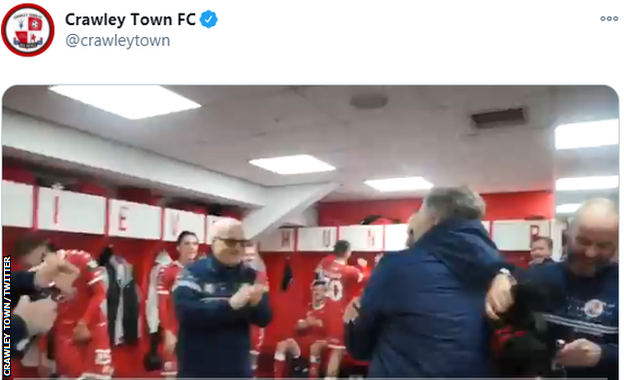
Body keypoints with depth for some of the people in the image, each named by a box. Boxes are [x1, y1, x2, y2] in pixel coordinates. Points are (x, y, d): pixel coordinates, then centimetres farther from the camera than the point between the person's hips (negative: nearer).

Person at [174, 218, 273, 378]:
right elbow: (185, 312, -23)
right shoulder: (193, 273, -9)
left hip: (238, 369, 4)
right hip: (197, 370, -4)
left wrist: (256, 303, -20)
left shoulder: (250, 276, 4)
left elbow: (265, 318, 2)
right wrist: (230, 305, -28)